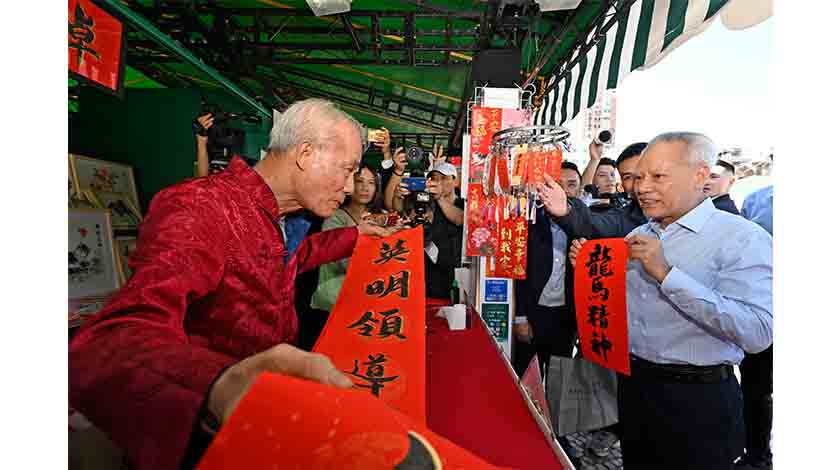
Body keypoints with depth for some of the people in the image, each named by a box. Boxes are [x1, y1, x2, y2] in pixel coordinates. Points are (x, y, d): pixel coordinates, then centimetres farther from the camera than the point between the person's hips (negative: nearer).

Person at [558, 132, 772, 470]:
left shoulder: (742, 238, -14)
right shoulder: (638, 235, 7)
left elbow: (758, 333, -26)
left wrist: (665, 273, -27)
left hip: (698, 398, -6)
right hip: (633, 385, 7)